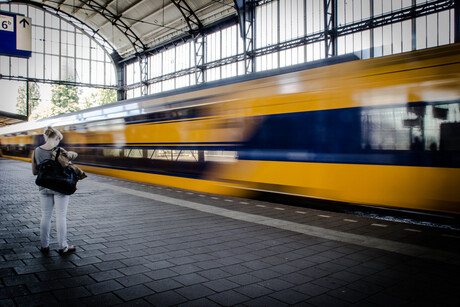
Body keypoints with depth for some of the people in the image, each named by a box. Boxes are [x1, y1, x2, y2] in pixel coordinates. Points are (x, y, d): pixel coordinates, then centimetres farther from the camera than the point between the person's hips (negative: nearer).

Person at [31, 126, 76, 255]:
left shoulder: (36, 151, -1)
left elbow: (34, 171, 6)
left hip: (44, 187, 4)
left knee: (45, 216, 14)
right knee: (61, 216, 4)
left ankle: (44, 246, 22)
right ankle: (63, 247, 10)